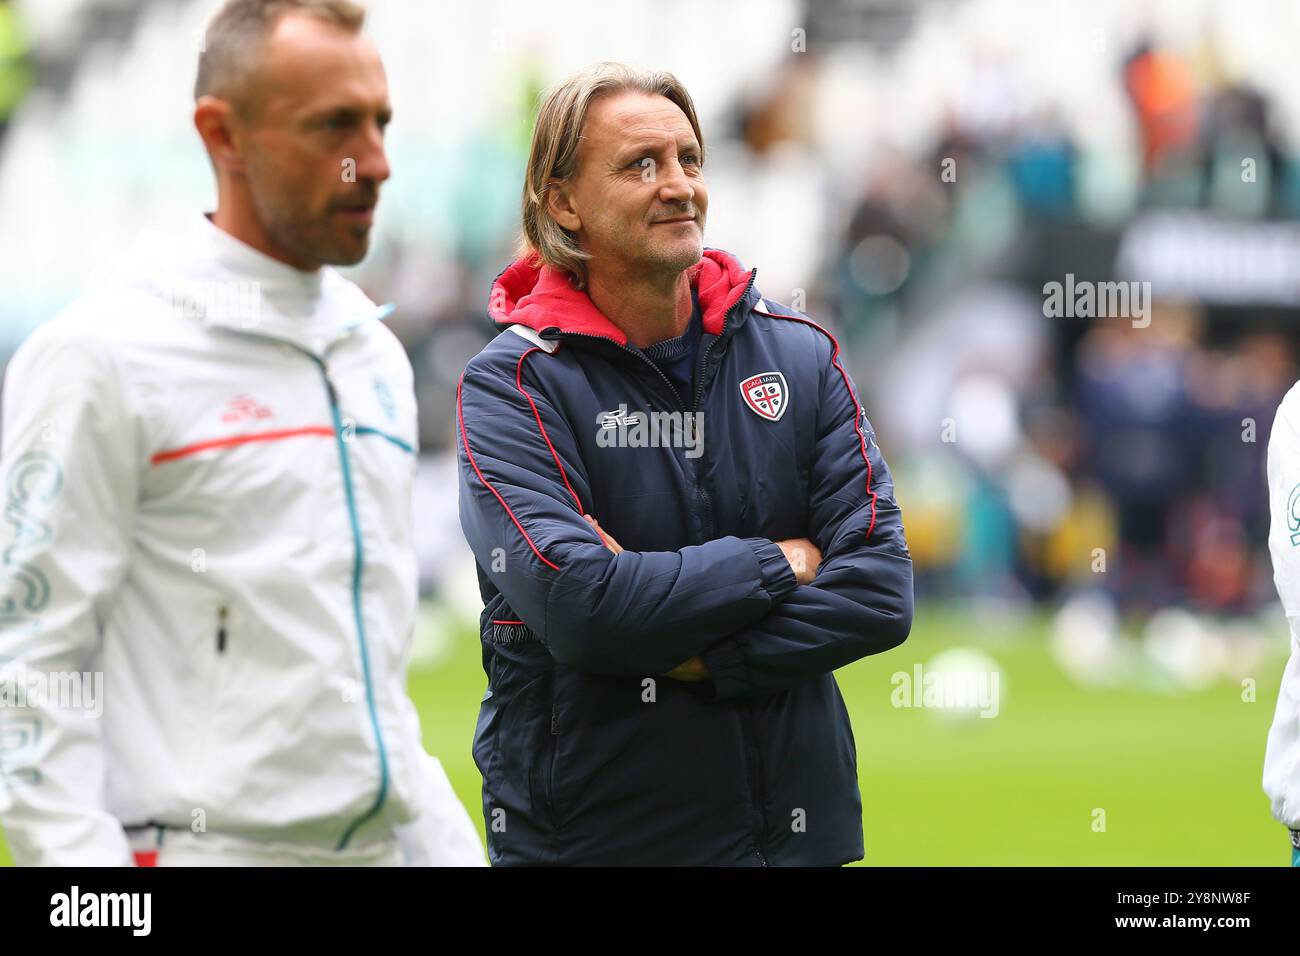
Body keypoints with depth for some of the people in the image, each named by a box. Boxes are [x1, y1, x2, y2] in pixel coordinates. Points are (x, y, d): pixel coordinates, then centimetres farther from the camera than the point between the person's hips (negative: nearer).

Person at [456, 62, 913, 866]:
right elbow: (575, 602, -22)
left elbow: (882, 593, -6)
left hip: (794, 827, 3)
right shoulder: (511, 385, -8)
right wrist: (779, 563, -11)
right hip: (583, 832, -3)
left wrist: (690, 656, -17)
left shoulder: (799, 354, 3)